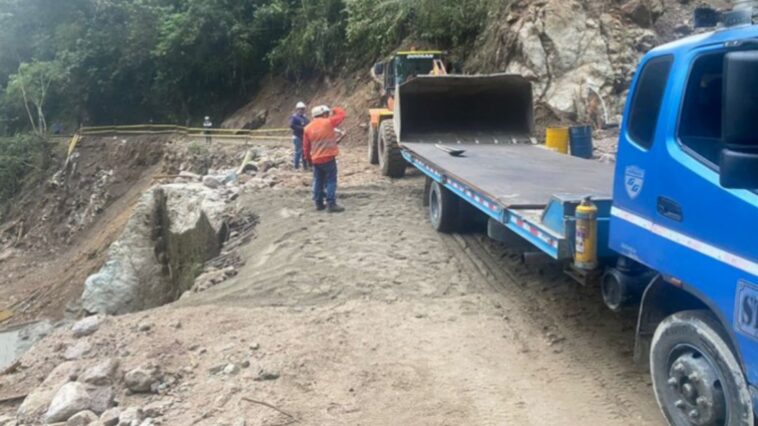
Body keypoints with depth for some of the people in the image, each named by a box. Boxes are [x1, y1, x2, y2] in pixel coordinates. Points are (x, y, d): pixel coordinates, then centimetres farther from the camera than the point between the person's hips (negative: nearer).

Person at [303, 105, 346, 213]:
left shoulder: (308, 128, 5)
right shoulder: (328, 122, -8)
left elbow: (306, 147, 9)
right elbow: (341, 114, 4)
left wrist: (308, 159, 20)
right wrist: (334, 111, 23)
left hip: (315, 160, 5)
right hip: (329, 158, -5)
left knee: (318, 182, 14)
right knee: (330, 181, -2)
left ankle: (319, 203, 18)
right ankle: (331, 204, -7)